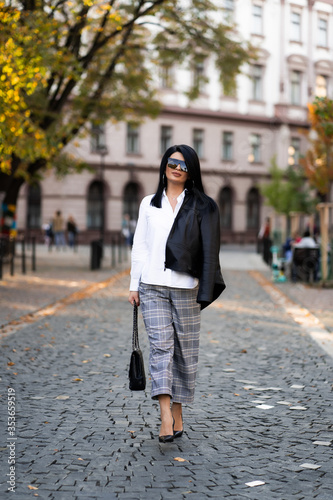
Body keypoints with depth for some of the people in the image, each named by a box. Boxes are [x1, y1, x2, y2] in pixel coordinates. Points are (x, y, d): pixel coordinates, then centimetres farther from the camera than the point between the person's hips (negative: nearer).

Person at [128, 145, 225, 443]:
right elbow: (140, 246, 13)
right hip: (153, 286, 1)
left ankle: (177, 413, 16)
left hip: (185, 287, 0)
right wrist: (134, 284, 7)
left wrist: (204, 292, -8)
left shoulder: (201, 206, 5)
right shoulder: (149, 204, 12)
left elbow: (209, 250, 1)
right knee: (160, 346, -11)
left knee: (184, 350, 3)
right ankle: (166, 419, -18)